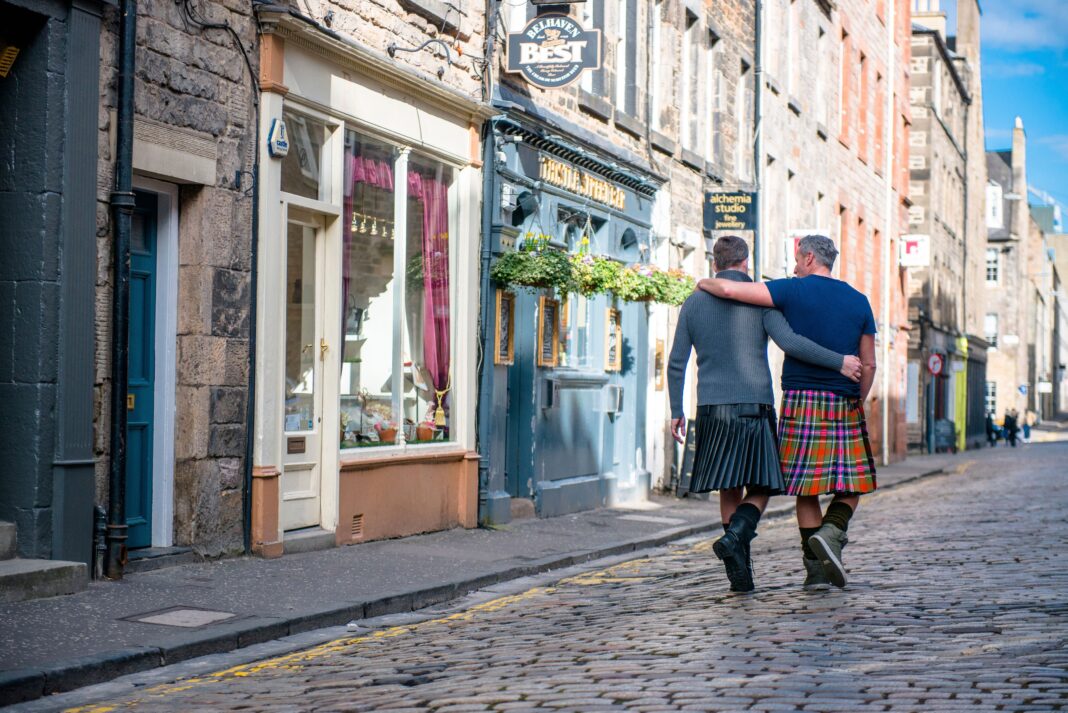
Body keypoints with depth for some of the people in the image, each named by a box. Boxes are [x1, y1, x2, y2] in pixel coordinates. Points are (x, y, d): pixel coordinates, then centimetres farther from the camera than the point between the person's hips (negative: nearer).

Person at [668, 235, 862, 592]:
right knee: (760, 488, 6)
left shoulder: (694, 302, 10)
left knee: (729, 490, 12)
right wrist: (838, 362, -10)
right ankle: (735, 536, -21)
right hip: (754, 406, -3)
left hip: (712, 409, 3)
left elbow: (676, 363, 9)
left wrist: (676, 411, 16)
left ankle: (741, 570, 6)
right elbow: (789, 342, -16)